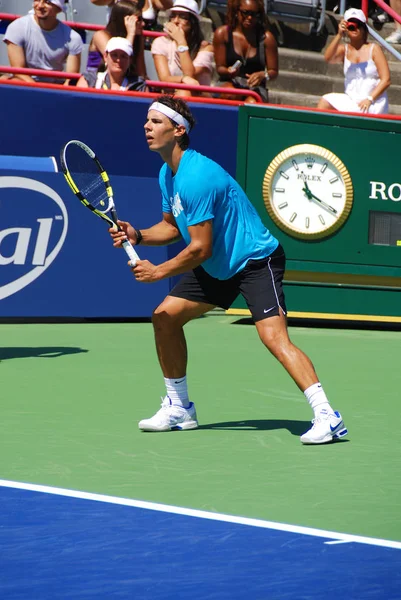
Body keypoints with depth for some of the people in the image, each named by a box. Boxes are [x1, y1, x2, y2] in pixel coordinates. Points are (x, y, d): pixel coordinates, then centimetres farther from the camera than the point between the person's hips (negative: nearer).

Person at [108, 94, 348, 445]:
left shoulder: (196, 177, -26)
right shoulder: (167, 174, 4)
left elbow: (200, 248, -25)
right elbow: (173, 226, 17)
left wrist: (158, 272, -16)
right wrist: (138, 236, -1)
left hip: (256, 260, -10)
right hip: (218, 267, 10)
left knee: (274, 336, -25)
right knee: (165, 316, 5)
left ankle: (328, 417, -28)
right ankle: (179, 408, 18)